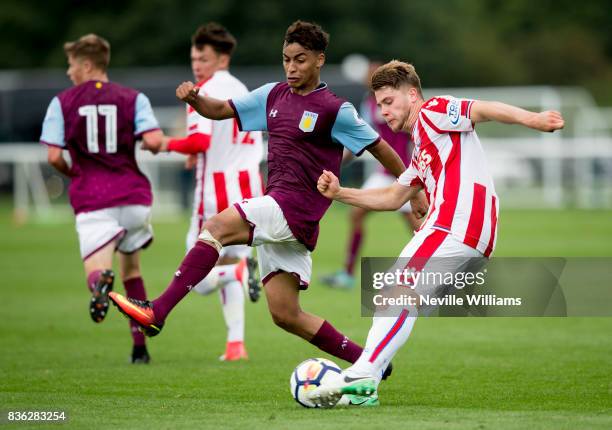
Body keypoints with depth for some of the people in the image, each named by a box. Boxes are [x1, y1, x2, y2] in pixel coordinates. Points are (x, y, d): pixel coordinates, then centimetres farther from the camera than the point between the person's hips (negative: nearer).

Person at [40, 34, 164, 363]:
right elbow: (154, 141, -10)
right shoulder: (133, 98, 5)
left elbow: (53, 156, -2)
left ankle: (101, 281, -47)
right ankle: (139, 346, 19)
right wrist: (160, 144, 15)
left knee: (95, 270, -7)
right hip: (134, 196, 2)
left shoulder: (61, 103, 4)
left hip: (91, 201, -2)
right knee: (131, 268, 23)